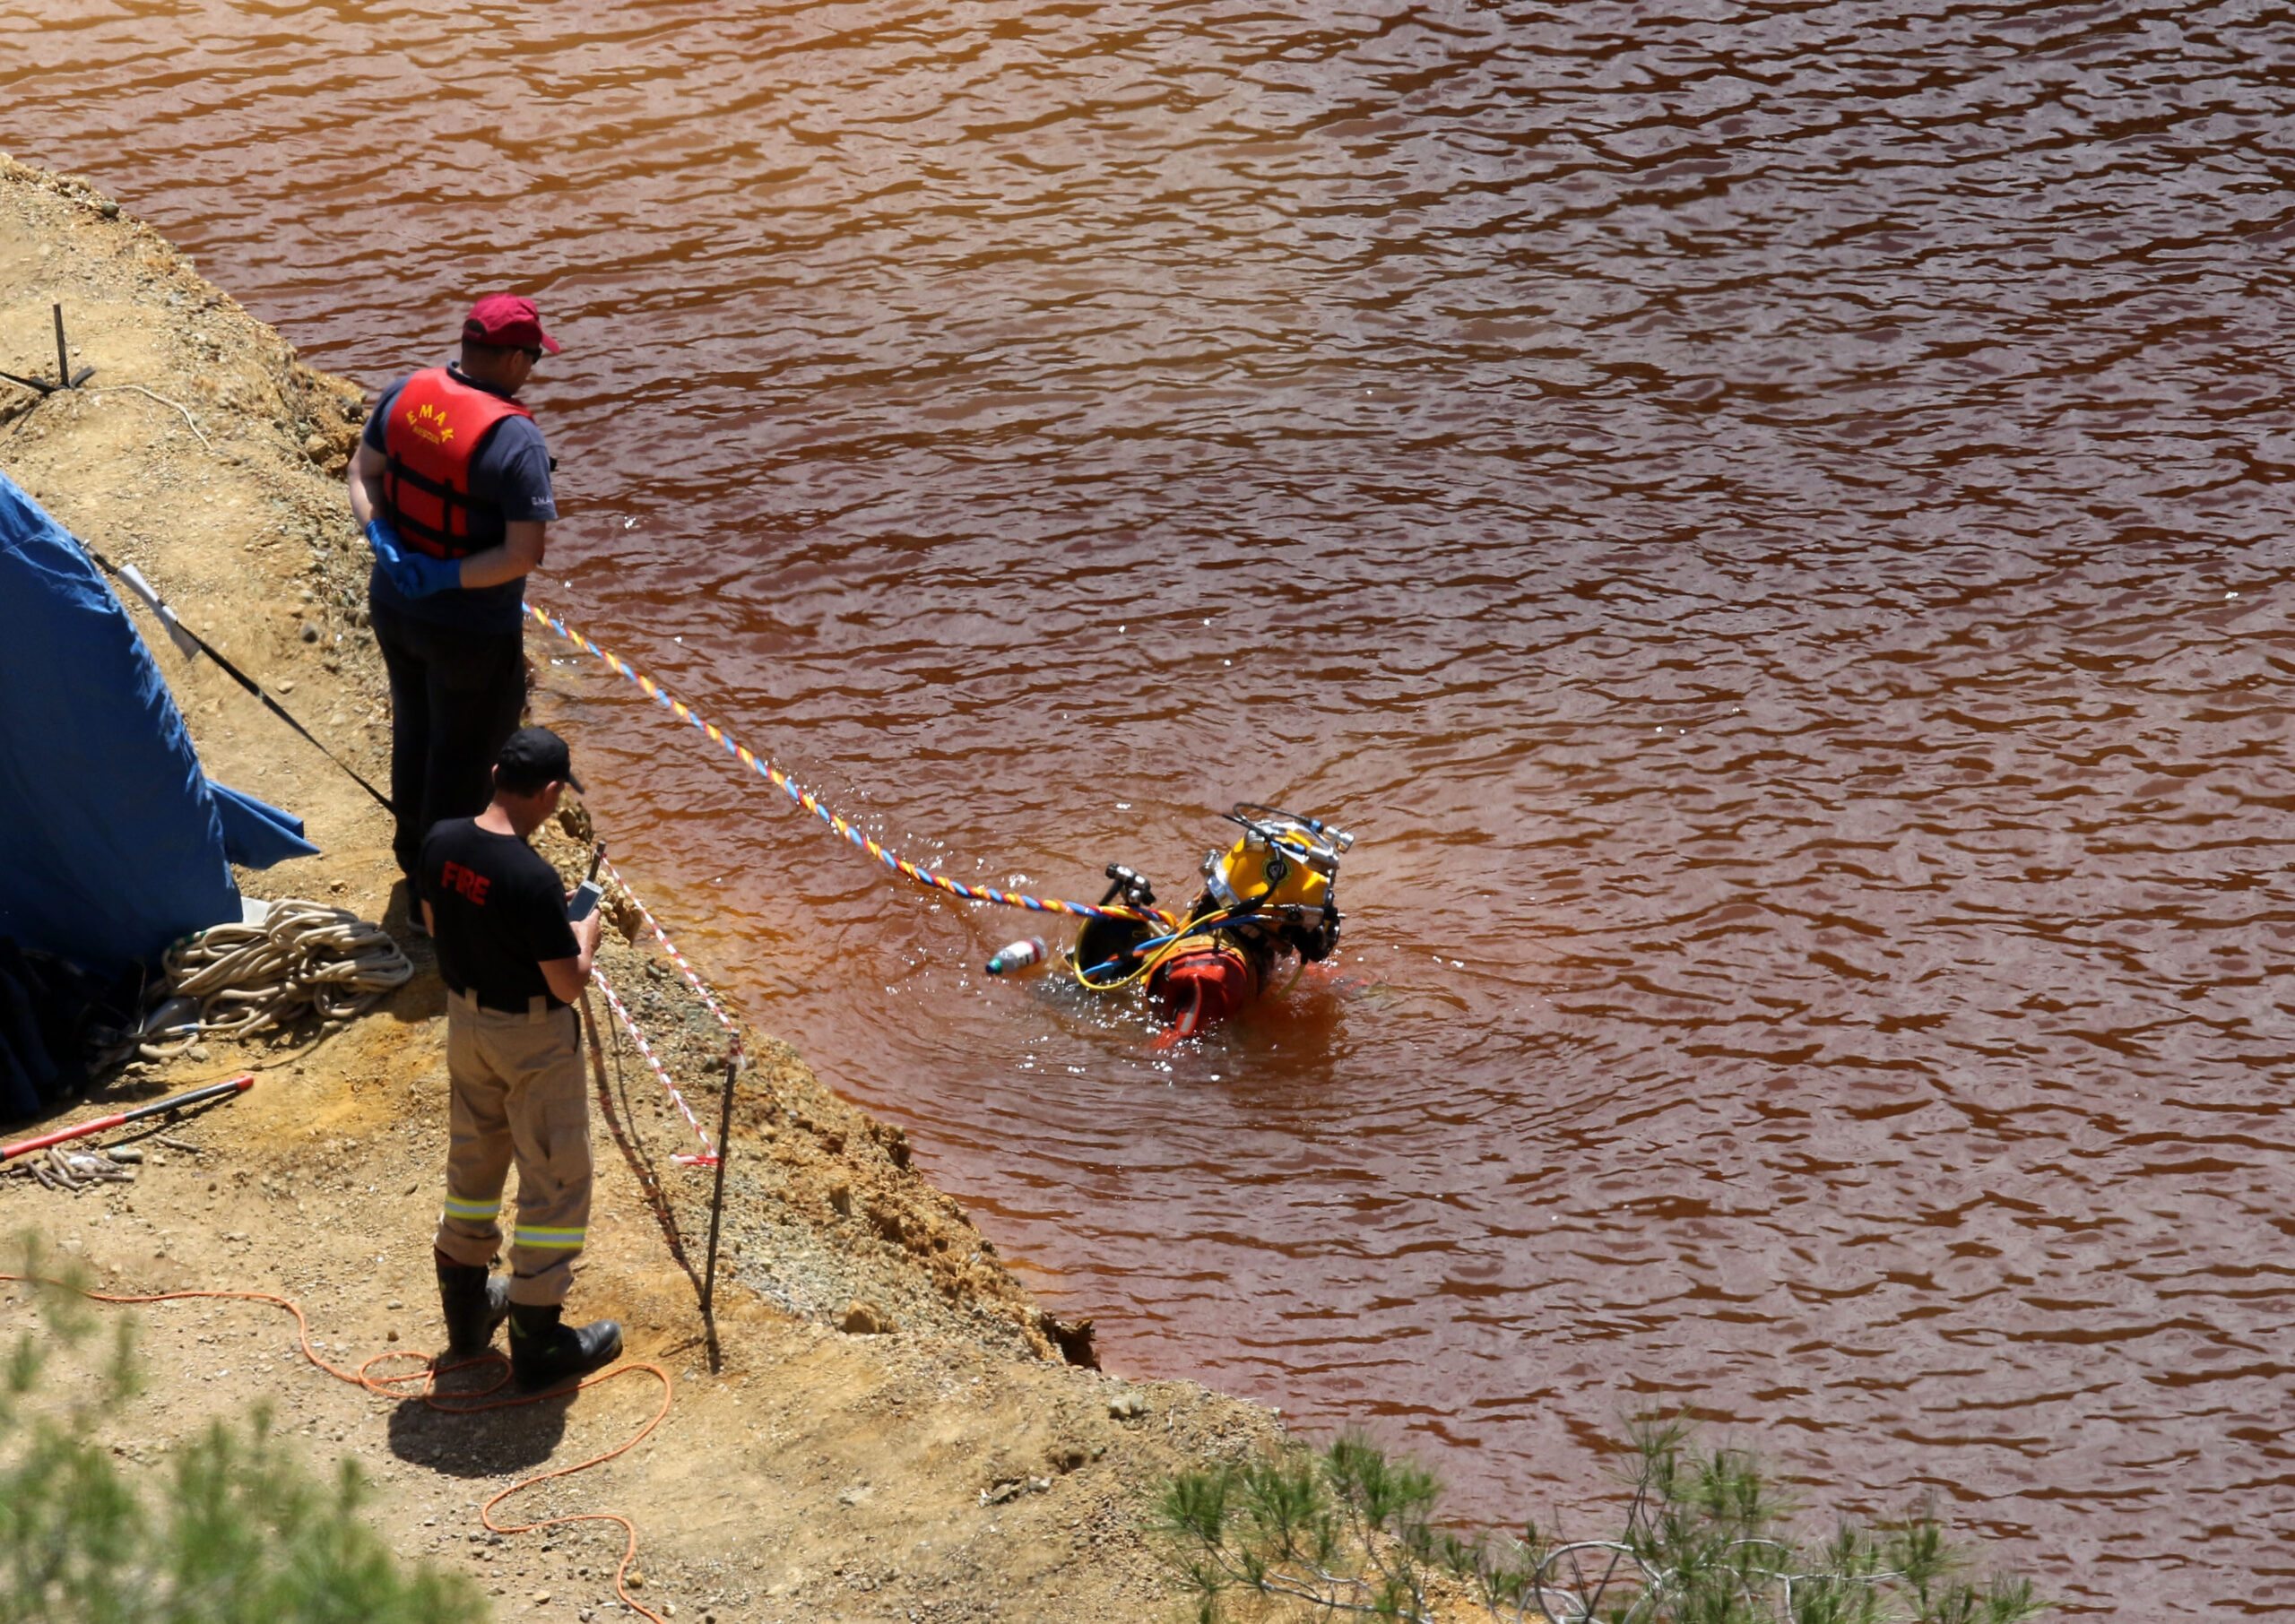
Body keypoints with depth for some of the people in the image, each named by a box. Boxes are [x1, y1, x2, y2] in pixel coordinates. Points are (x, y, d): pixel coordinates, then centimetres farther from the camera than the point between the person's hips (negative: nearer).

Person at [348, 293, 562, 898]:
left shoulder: (406, 394, -8)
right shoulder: (516, 440, -27)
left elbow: (362, 474, 2)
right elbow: (526, 553, -28)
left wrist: (383, 539, -10)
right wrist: (449, 577, -21)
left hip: (392, 603, 6)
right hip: (470, 631, -6)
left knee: (414, 730, 27)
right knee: (462, 757, 14)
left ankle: (414, 852, 46)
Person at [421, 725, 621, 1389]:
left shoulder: (441, 842, -11)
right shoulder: (532, 878, -32)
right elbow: (568, 984, -24)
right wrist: (584, 935, -3)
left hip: (466, 1016, 7)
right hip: (531, 1035, -7)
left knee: (473, 1158, 25)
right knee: (554, 1177, 8)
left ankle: (467, 1307, 39)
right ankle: (538, 1342, 17)